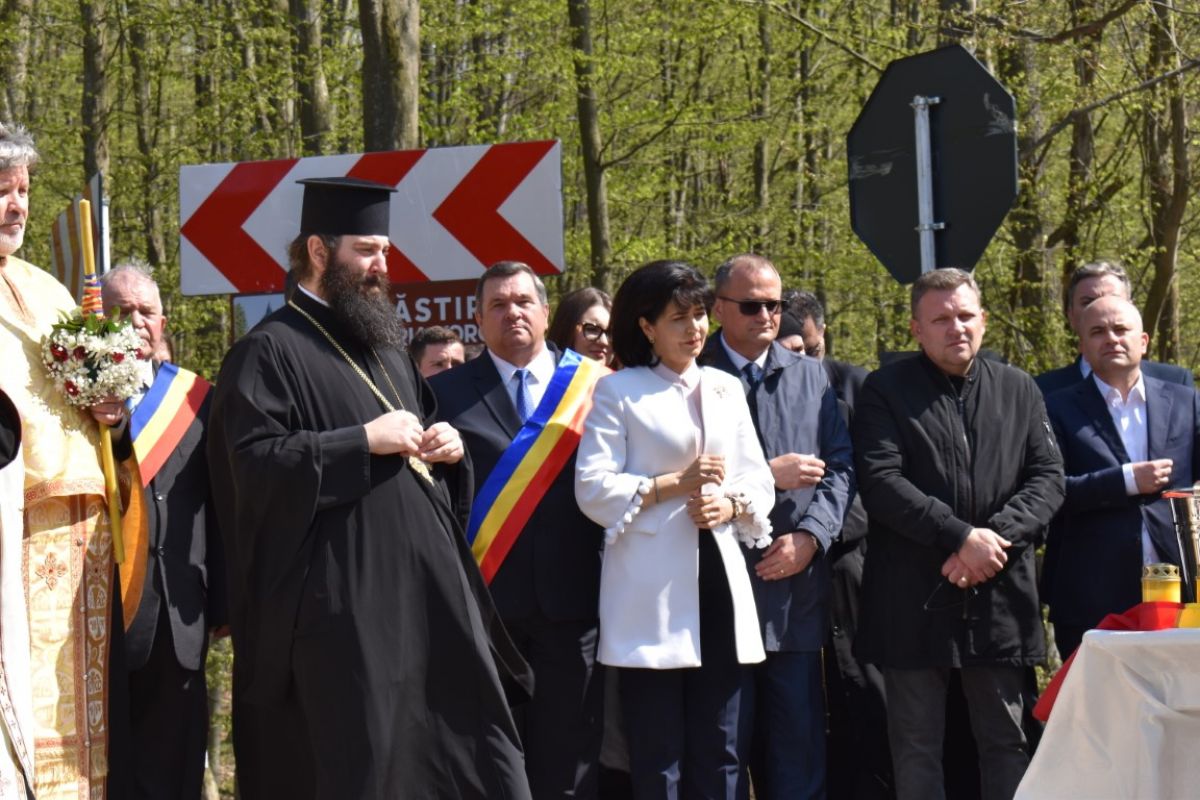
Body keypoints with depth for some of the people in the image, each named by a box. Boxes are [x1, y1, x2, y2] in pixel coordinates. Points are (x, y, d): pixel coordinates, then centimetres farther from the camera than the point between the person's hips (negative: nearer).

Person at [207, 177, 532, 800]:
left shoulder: (385, 346, 20)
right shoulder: (270, 350, -7)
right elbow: (255, 460, -18)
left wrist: (447, 445, 9)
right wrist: (364, 441, -19)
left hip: (431, 587, 8)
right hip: (343, 603, -8)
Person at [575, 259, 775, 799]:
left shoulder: (725, 389, 18)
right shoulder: (617, 391, 2)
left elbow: (758, 480, 15)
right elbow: (593, 488, -6)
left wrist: (730, 502, -7)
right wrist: (677, 483, -12)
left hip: (719, 579, 5)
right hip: (652, 592, -5)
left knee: (718, 753, 7)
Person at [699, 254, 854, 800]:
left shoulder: (810, 377, 14)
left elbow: (840, 467, 9)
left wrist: (811, 535, -6)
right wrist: (767, 475, -12)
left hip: (795, 588, 4)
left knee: (799, 744, 6)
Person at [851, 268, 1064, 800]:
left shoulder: (1019, 391, 12)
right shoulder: (885, 391, 1)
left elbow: (1048, 477, 5)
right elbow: (880, 480, -11)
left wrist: (997, 537, -12)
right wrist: (961, 536, -17)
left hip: (1000, 593, 3)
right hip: (914, 597, -3)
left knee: (1006, 741, 8)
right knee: (916, 746, 3)